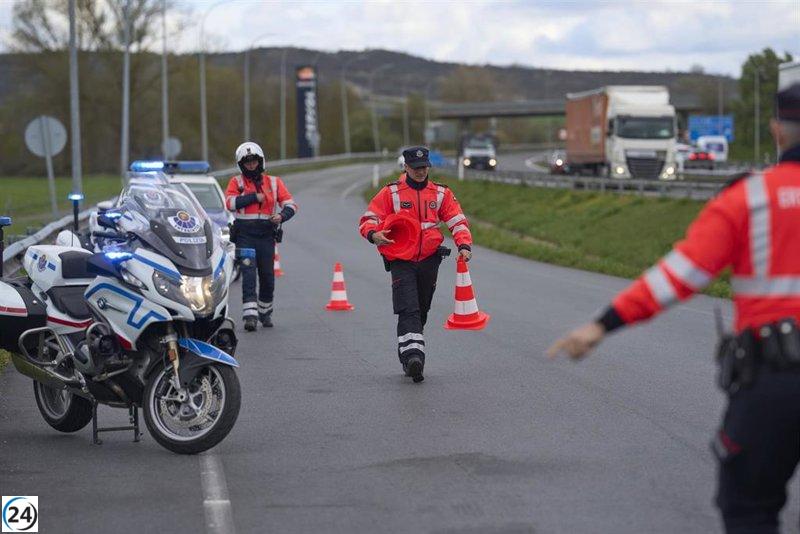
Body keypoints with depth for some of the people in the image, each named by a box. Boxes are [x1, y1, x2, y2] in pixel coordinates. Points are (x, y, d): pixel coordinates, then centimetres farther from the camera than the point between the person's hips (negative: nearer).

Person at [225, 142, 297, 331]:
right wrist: (255, 197, -9)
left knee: (267, 276, 7)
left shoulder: (274, 182, 12)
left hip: (266, 234, 2)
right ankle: (250, 314, -19)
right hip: (244, 234, -2)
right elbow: (230, 202, -10)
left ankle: (265, 312, 25)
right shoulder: (237, 182, 8)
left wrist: (282, 216, -17)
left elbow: (290, 204, 4)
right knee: (248, 273, -14)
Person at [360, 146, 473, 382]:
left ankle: (408, 356, 28)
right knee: (408, 311, -18)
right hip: (401, 261, -4)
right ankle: (412, 355, -29)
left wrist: (464, 245, -11)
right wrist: (373, 234, -25)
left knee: (421, 312, 13)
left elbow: (458, 221, 7)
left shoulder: (441, 193, 8)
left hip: (429, 261, 4)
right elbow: (368, 219, -2)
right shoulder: (391, 193, 0)